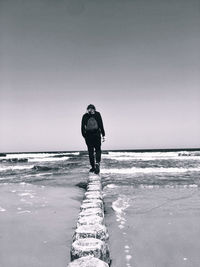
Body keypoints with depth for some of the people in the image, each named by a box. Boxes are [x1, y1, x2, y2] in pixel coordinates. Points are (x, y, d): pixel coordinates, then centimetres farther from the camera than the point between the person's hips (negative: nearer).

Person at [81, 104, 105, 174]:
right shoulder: (97, 114, 1)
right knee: (98, 150, 5)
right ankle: (97, 163, -12)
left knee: (90, 151, 3)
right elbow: (101, 125, -1)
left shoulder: (85, 116, 4)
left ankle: (93, 167, 3)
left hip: (88, 135, 1)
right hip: (96, 134, -1)